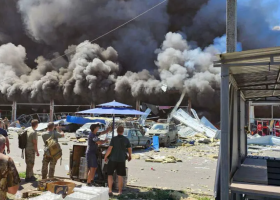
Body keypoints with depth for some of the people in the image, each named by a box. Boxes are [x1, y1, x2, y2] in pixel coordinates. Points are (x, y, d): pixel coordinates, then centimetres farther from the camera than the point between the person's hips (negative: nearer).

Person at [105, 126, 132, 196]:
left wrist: (106, 156, -1)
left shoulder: (114, 139, -11)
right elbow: (130, 149, 5)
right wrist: (130, 156, 23)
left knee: (110, 174, 11)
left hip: (113, 159, -2)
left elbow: (110, 149, -15)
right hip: (121, 160, 2)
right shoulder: (126, 139, -2)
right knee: (120, 176, 10)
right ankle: (120, 192, 14)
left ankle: (110, 191, 5)